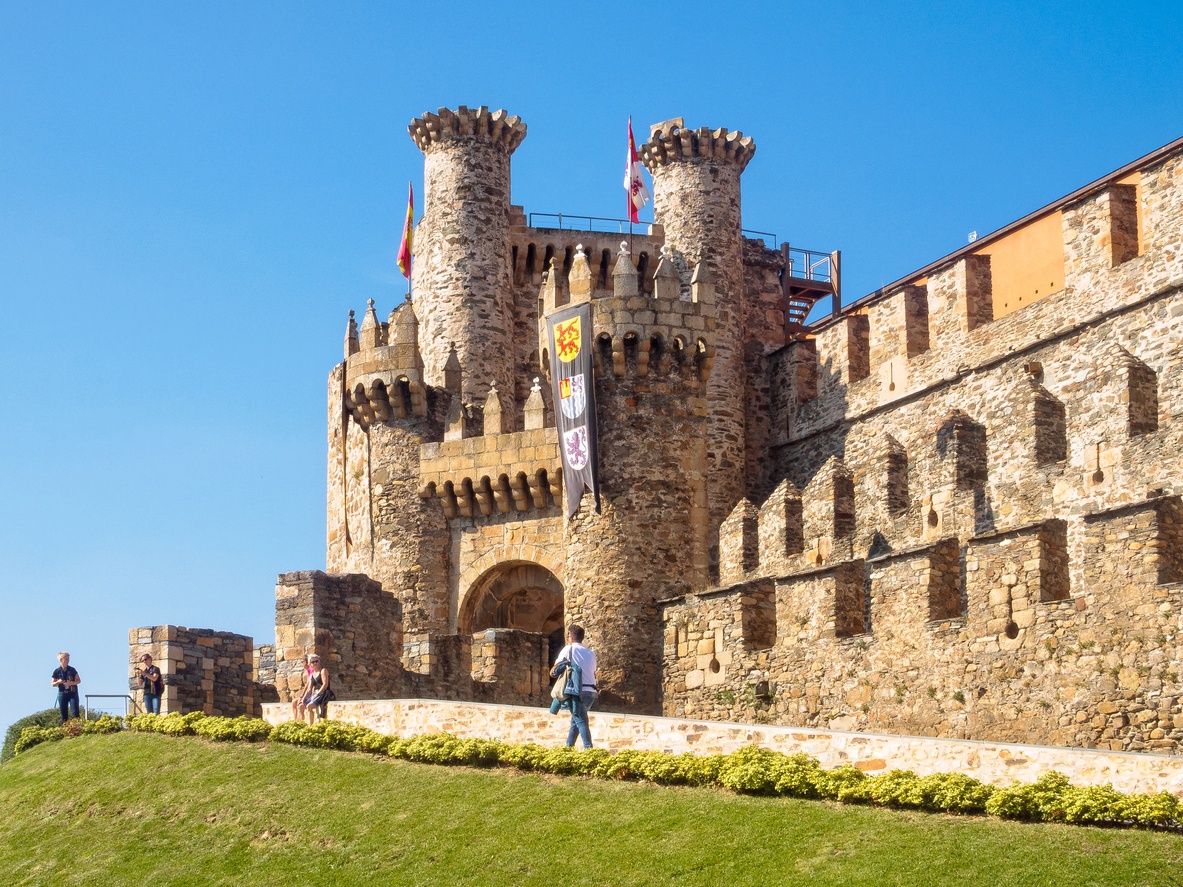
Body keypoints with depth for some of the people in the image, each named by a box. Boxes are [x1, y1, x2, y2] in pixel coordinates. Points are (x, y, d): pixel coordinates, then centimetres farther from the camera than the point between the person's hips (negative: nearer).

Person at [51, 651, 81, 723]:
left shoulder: (72, 670, 1)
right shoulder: (57, 671, 1)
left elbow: (79, 680, 6)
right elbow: (52, 684, 7)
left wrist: (72, 683, -14)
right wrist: (58, 682, -14)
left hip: (73, 693, -1)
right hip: (62, 693, 1)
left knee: (75, 712, -10)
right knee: (64, 714, 1)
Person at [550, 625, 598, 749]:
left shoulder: (569, 649, 4)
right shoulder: (591, 654, 18)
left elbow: (553, 672, 7)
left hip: (578, 692, -6)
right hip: (591, 692, 6)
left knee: (581, 721, -11)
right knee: (575, 720, 20)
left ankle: (588, 748, -24)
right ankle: (568, 747, 24)